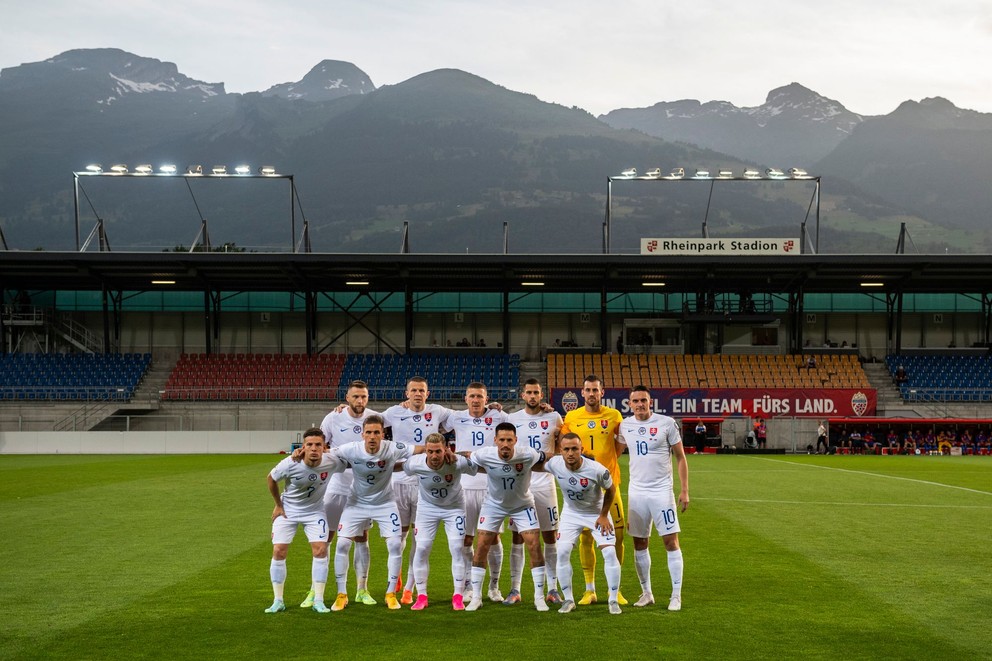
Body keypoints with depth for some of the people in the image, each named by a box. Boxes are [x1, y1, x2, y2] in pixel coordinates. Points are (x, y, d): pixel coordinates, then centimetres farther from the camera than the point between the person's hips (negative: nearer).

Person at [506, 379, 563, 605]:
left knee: (550, 536, 3)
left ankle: (552, 589, 10)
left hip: (545, 483, 0)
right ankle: (515, 589, 6)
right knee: (518, 537, 1)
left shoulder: (554, 417, 2)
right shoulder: (512, 419, 3)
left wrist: (553, 455, -3)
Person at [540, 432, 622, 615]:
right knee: (562, 552, -12)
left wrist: (603, 516, -8)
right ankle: (568, 600, 3)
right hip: (571, 513, 2)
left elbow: (611, 490, -11)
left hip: (597, 513, -2)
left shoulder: (597, 470, -31)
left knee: (609, 552, -13)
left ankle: (613, 600, 3)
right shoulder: (554, 464, -25)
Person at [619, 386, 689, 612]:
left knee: (671, 541, -6)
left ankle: (676, 595, 0)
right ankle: (646, 593, 18)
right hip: (636, 491, 4)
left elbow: (681, 458, 0)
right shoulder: (625, 426, 5)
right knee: (639, 544, 7)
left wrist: (684, 490, -5)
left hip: (662, 490, -4)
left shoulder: (667, 423, -5)